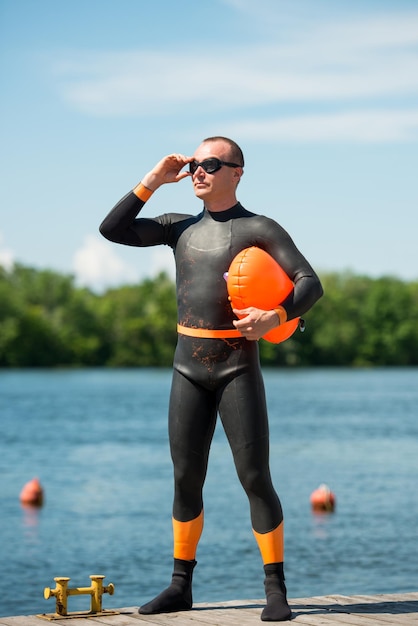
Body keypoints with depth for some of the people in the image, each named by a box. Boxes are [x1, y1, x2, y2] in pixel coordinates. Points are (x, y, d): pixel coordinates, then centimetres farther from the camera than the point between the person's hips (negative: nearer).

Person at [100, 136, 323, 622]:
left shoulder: (259, 229, 0)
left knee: (255, 476, -7)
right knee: (186, 477, 6)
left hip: (238, 366, -4)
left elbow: (311, 284, -6)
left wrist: (274, 318, -24)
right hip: (188, 367, 4)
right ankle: (181, 586, 14)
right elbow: (112, 230, 9)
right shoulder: (180, 227, 14)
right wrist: (153, 180, 4)